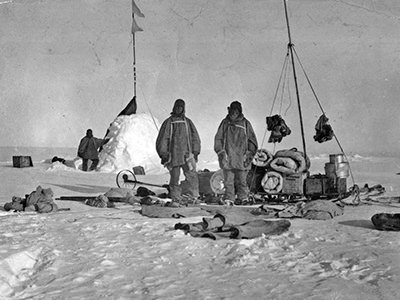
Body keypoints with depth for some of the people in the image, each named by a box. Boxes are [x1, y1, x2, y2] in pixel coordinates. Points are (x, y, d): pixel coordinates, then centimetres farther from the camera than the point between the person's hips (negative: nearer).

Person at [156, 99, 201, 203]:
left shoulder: (187, 122, 14)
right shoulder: (168, 122, 9)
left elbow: (195, 137, 18)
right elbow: (162, 139, 8)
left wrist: (195, 152, 10)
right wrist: (163, 154, 2)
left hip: (187, 155, 1)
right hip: (173, 155, -1)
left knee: (192, 176, -12)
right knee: (174, 177, 0)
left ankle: (195, 197, -10)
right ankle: (176, 199, 6)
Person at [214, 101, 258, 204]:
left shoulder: (245, 124, 6)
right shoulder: (225, 123, 9)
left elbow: (252, 141, 9)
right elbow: (218, 139, 11)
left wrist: (249, 155, 1)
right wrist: (221, 152, -1)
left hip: (241, 158, -1)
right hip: (227, 158, 1)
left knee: (241, 180, 3)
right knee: (228, 180, -1)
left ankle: (243, 197, 17)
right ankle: (229, 198, 3)